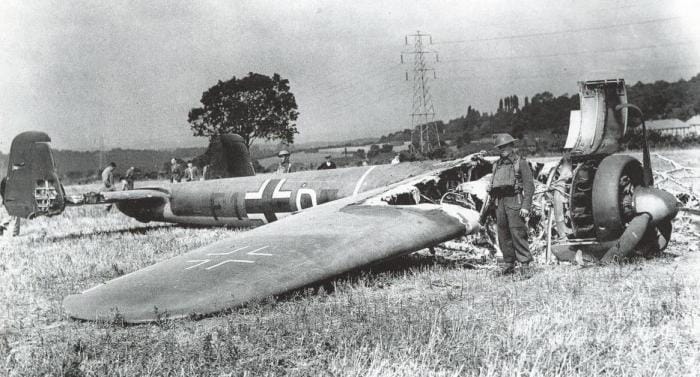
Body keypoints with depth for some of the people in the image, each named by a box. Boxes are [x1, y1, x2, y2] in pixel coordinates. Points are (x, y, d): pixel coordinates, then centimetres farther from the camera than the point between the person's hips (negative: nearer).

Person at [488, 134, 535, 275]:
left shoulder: (521, 162, 1)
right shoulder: (497, 165, 20)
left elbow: (529, 185, -5)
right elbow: (492, 187, 22)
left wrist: (526, 206, -13)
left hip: (515, 201, -6)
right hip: (500, 203, 6)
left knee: (517, 233, -11)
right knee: (503, 235, 6)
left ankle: (525, 263, -6)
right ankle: (509, 263, 13)